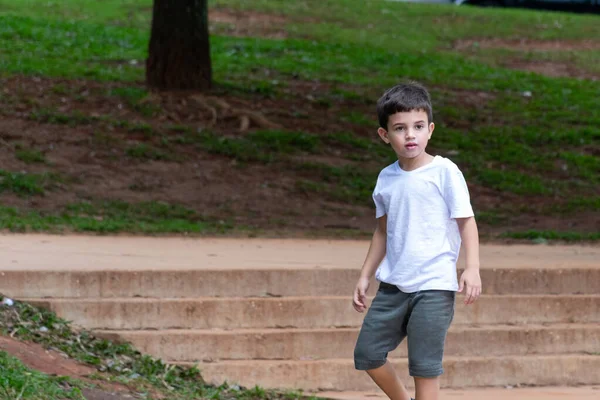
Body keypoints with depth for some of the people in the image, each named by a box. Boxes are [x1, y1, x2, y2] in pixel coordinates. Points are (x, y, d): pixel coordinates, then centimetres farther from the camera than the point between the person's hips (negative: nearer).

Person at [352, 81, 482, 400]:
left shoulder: (444, 171, -7)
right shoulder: (387, 179, 8)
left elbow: (466, 220, -6)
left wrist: (472, 269, -17)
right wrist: (365, 275, 19)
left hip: (434, 285, -6)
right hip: (393, 284, 6)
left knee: (424, 365, -6)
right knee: (368, 352, 6)